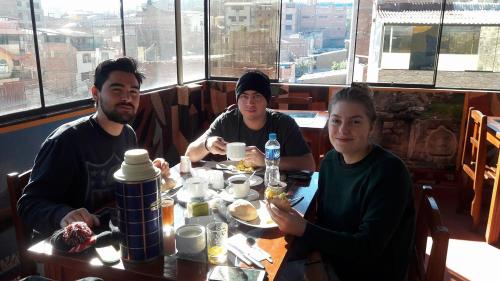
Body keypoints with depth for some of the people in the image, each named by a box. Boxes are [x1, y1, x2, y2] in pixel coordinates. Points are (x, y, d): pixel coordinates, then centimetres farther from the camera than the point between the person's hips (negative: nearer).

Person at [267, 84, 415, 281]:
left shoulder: (389, 171, -22)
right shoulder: (330, 160, -2)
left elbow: (368, 247, -24)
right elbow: (322, 220, 2)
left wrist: (303, 229, -28)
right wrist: (314, 259, -14)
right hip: (329, 262, 5)